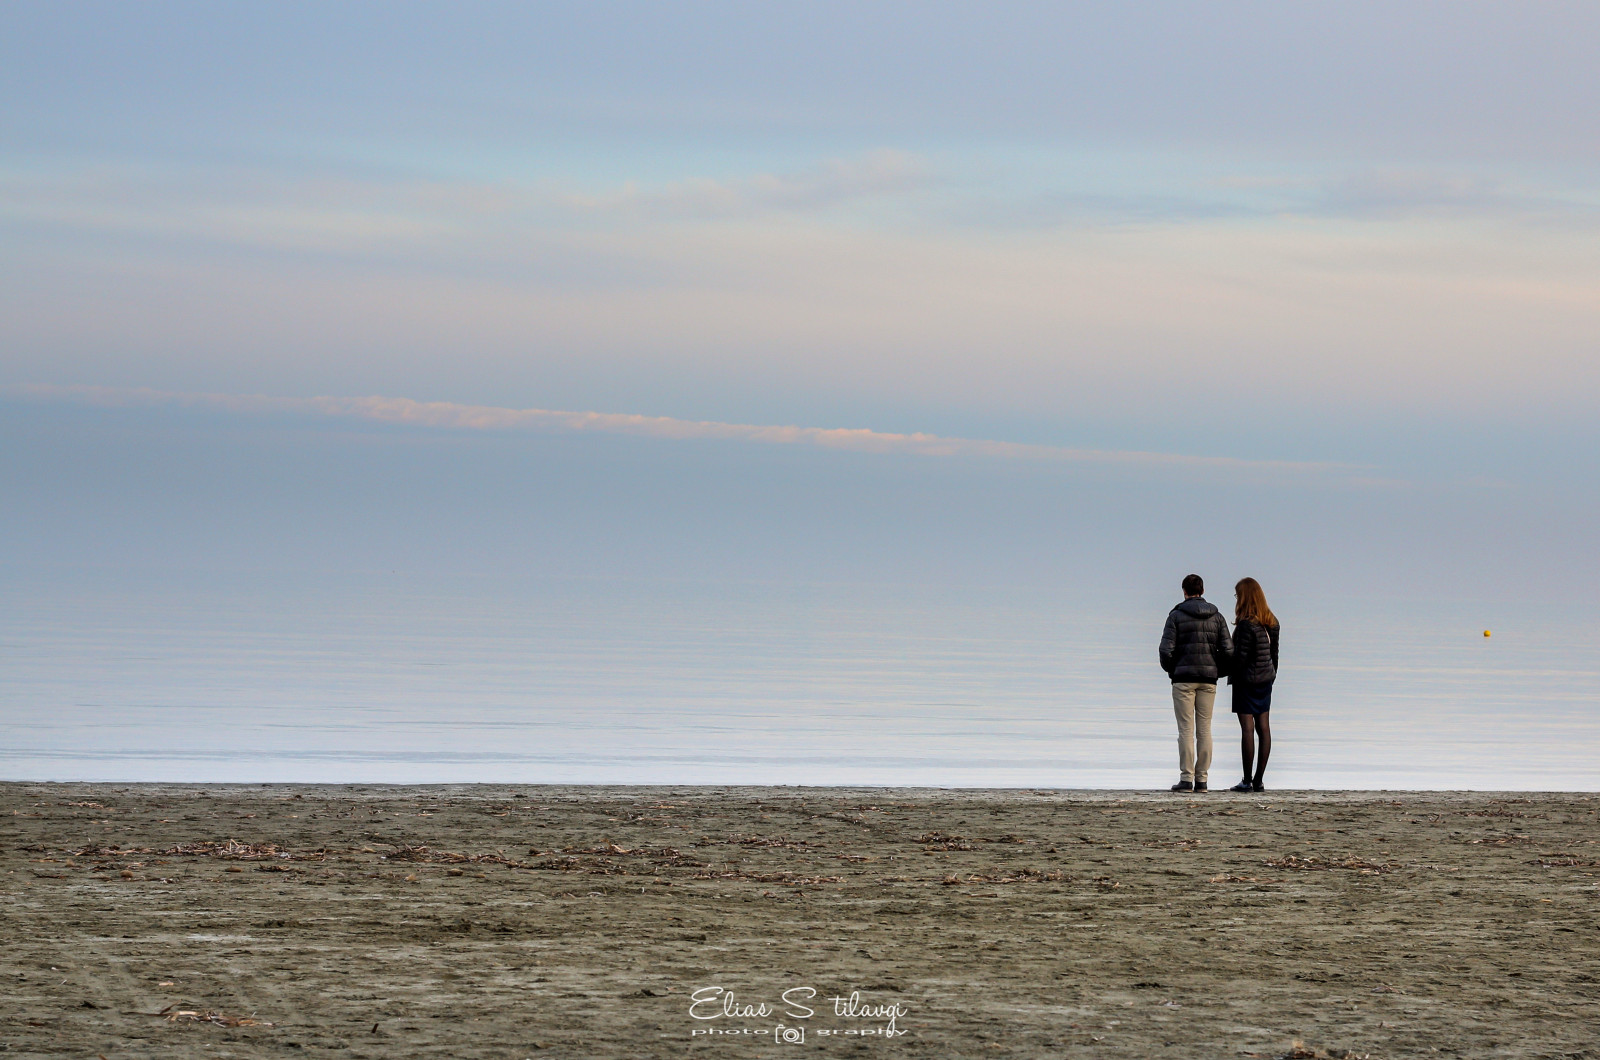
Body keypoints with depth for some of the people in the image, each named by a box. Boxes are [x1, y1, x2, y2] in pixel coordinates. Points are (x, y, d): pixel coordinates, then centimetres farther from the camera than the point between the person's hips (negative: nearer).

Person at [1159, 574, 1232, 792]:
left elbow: (1166, 649, -10)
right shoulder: (1216, 616, 6)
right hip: (1208, 680, 3)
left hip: (1184, 678, -3)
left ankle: (1186, 779, -6)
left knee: (1186, 729, -2)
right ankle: (1202, 780, 4)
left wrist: (1170, 670, 9)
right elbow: (1228, 650, 0)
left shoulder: (1176, 616, -4)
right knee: (1204, 729, 6)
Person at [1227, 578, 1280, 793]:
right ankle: (1258, 780, 10)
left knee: (1247, 727, -6)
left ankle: (1247, 781, -6)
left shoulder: (1246, 624, -17)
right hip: (1266, 679, 8)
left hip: (1247, 679, -8)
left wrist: (1232, 676, -4)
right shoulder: (1271, 623, 7)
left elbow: (1240, 656, -17)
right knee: (1263, 727, 7)